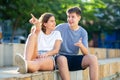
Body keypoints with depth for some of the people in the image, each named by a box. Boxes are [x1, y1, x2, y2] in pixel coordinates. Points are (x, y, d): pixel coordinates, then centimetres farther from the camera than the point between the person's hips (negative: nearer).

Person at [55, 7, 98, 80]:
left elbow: (86, 53, -3)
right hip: (61, 57, -3)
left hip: (74, 58, 3)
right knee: (62, 59, -39)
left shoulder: (83, 32, 4)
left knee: (93, 58, -22)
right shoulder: (61, 28, -2)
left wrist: (81, 45, -24)